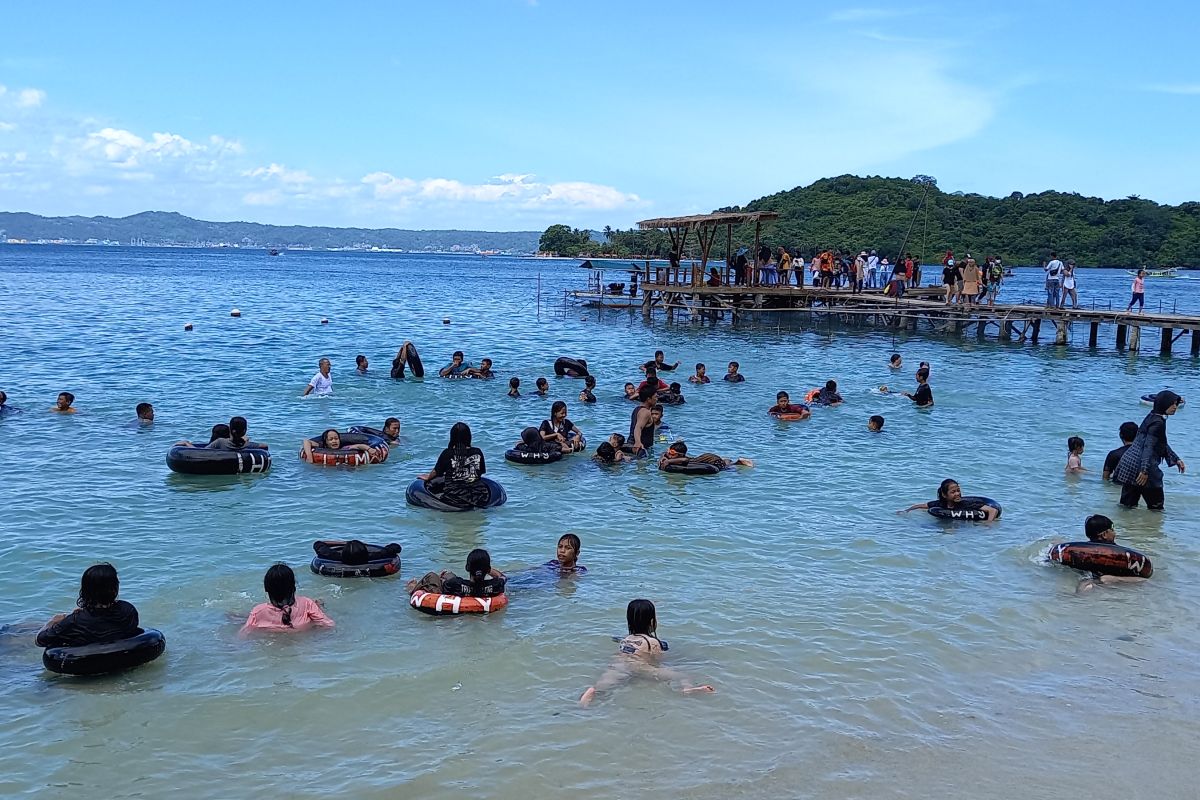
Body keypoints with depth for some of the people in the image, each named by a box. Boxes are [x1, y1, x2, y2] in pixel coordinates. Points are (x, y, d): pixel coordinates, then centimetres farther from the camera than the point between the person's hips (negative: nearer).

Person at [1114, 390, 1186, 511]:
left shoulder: (1152, 417, 15)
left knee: (1128, 505, 12)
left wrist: (1176, 460, 29)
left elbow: (1163, 444, 27)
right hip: (1140, 467, -9)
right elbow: (1149, 446, -23)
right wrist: (1145, 470, -29)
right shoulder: (1158, 423, -14)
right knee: (1156, 506, 5)